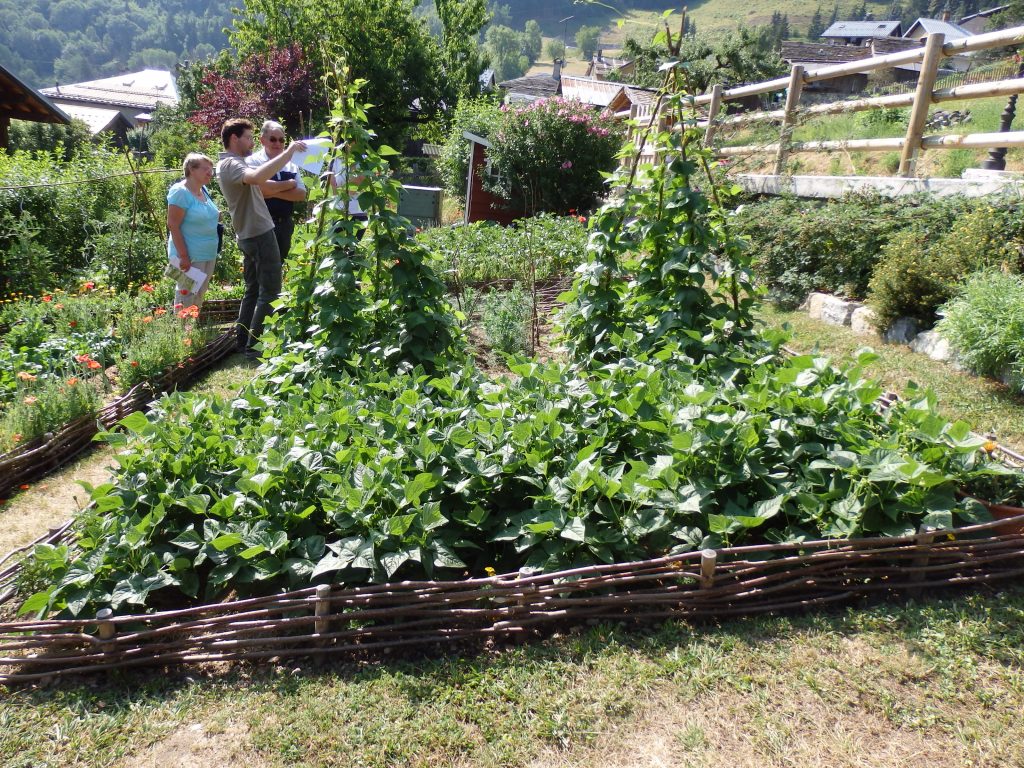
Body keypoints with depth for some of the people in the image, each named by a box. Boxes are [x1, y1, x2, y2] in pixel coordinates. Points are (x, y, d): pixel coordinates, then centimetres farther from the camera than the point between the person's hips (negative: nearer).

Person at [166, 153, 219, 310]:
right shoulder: (180, 192, -14)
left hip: (209, 254, 8)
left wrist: (218, 215, 7)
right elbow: (173, 226, -18)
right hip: (190, 256, -8)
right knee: (187, 296, -2)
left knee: (199, 295, 16)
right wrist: (183, 256, -21)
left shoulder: (203, 190, 9)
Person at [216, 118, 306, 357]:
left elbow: (256, 186, 24)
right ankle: (255, 346, -5)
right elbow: (257, 177, -37)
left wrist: (285, 184, 14)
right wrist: (289, 152, -34)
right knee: (269, 292, -6)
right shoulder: (231, 163, -16)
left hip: (250, 236, 10)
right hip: (260, 234, -10)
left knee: (253, 290, 15)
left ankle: (244, 341, 19)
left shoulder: (231, 163, 16)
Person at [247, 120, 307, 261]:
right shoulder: (253, 161, -5)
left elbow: (301, 194, 1)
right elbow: (260, 188, -22)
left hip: (286, 224, 6)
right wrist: (289, 184, -10)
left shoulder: (291, 164, 10)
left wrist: (273, 191, -12)